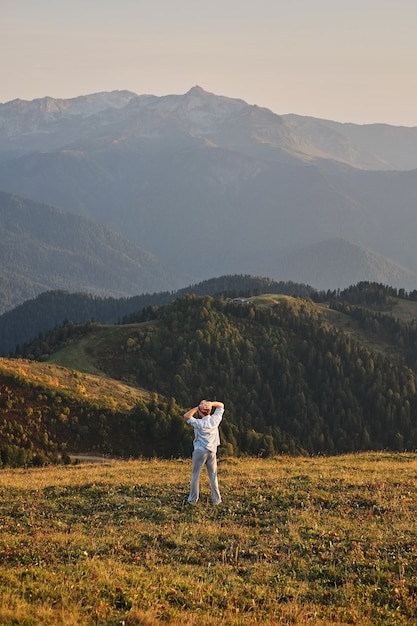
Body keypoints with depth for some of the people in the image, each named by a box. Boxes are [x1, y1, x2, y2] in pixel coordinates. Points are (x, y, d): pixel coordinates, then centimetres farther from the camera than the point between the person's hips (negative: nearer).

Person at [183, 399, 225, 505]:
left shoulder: (198, 423, -13)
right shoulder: (215, 419, -3)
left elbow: (186, 416, -6)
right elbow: (221, 405, 10)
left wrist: (197, 407, -11)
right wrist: (212, 403, -10)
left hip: (199, 452, -4)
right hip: (212, 452, 4)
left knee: (195, 475, 5)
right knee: (213, 476, 10)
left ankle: (193, 499, 7)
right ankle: (216, 499, 10)